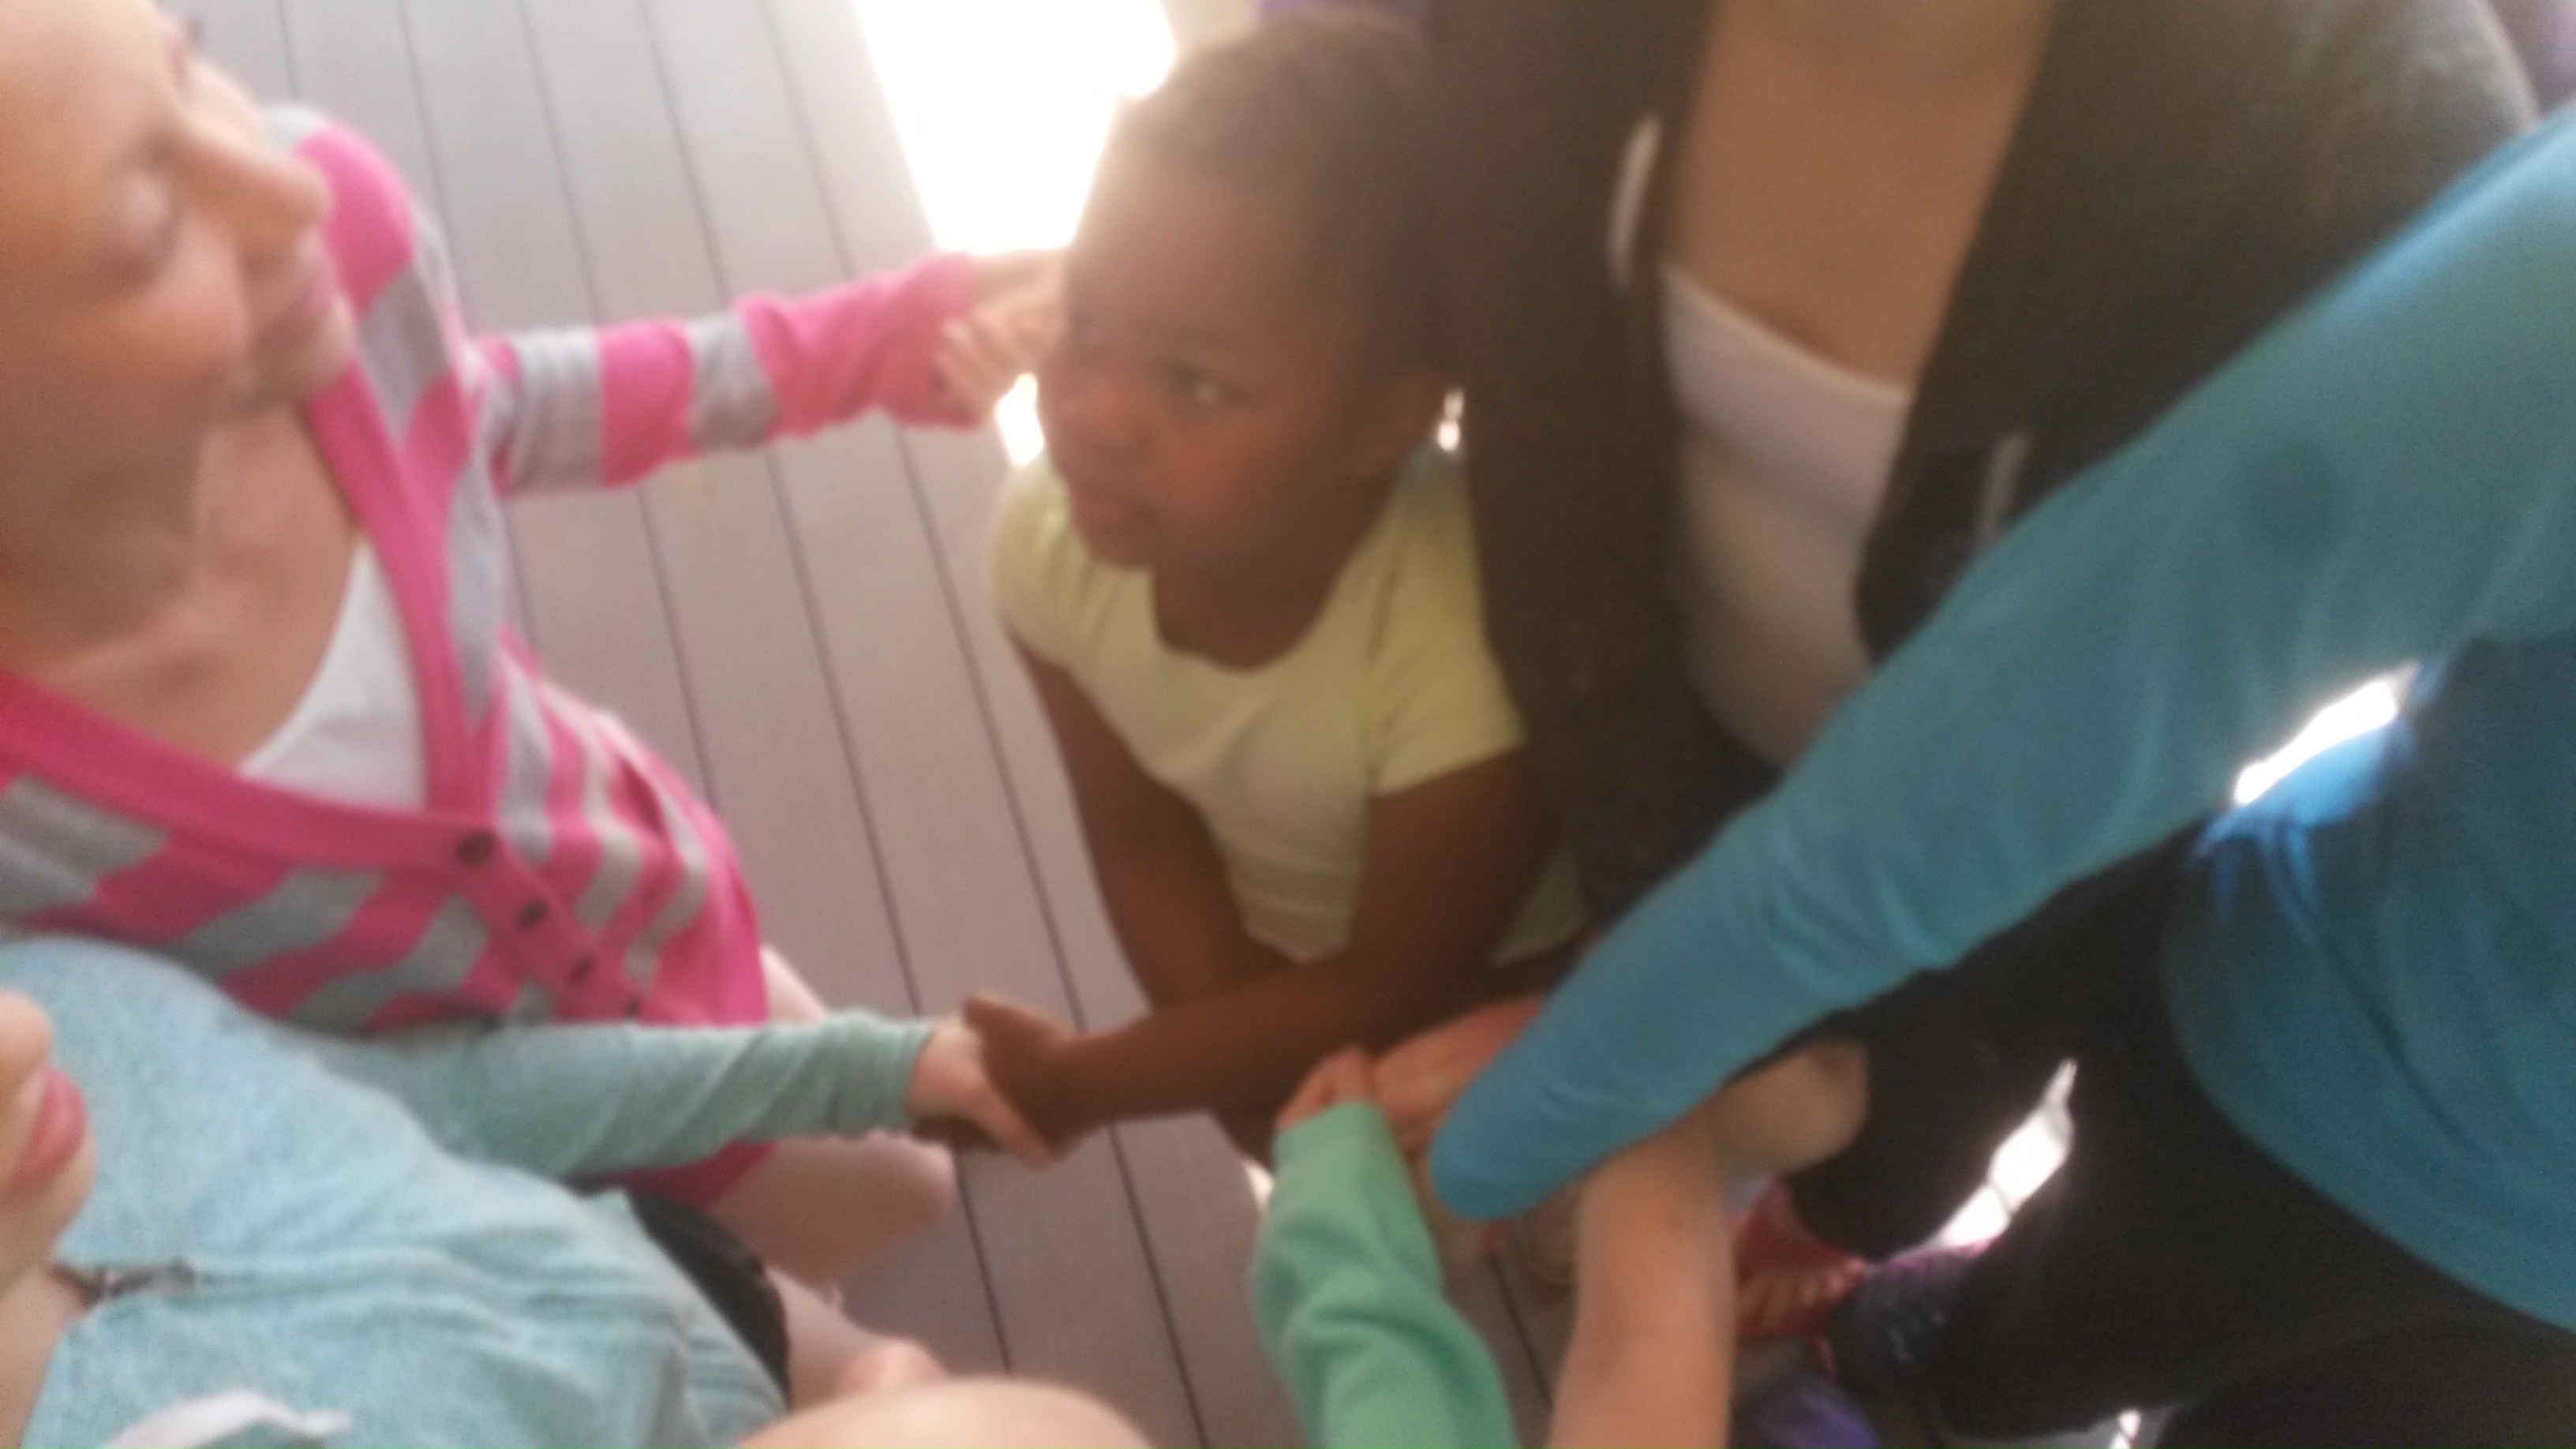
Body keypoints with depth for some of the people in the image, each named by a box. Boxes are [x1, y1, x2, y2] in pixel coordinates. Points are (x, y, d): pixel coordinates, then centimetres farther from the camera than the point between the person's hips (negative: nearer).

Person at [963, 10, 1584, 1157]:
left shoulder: (1466, 638, -45)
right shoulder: (1051, 539, -30)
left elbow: (1400, 994, -29)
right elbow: (1143, 840, -14)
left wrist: (1077, 1080, -22)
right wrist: (1254, 1074, -22)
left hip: (1499, 988, -4)